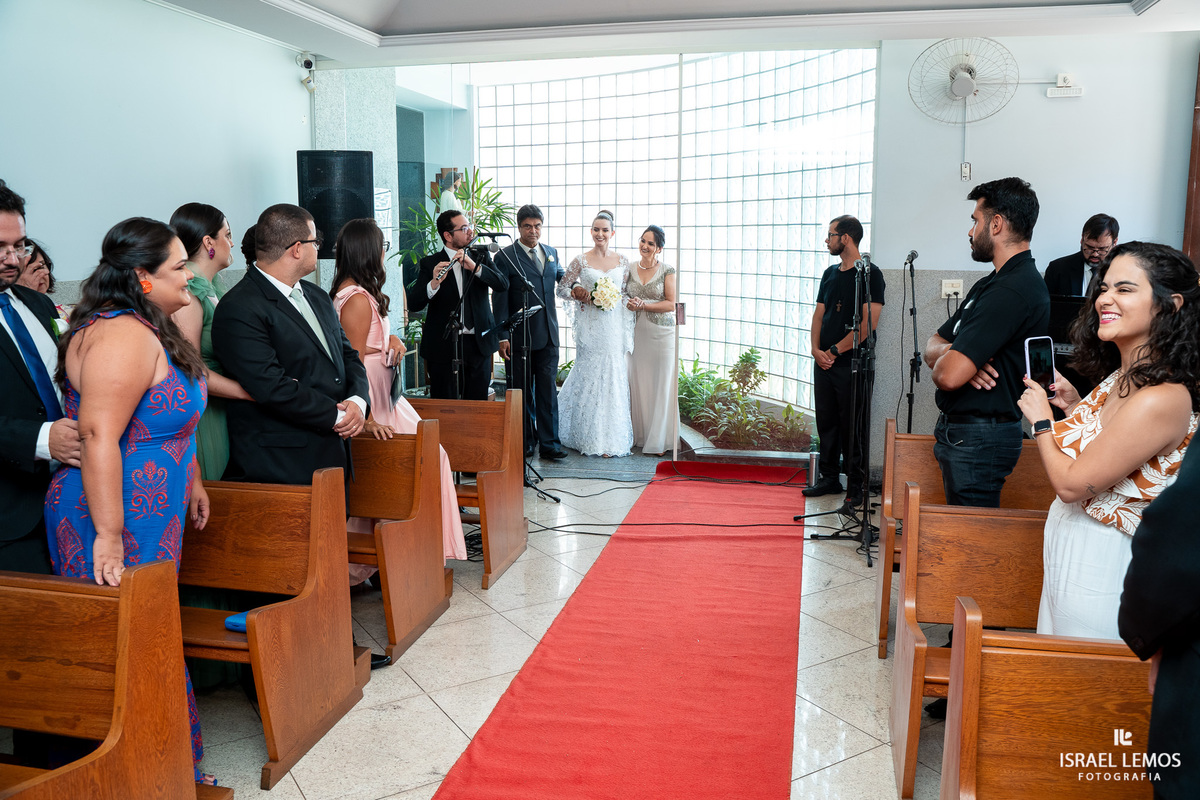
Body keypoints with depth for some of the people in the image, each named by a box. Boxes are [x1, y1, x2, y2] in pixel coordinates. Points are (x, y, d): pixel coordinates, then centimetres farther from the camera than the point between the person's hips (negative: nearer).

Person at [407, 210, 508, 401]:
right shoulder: (430, 263, -1)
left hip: (479, 345, 3)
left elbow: (503, 284, -6)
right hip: (444, 347, -3)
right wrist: (434, 283, -30)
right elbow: (413, 304, -11)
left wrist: (474, 267, -20)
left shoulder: (481, 257, 10)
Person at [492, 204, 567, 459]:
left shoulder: (551, 253, 12)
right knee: (522, 392, 6)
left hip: (548, 335, 4)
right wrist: (502, 336, -12)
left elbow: (562, 277, 34)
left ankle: (549, 443, 10)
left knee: (548, 390, 4)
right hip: (519, 337, -4)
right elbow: (499, 300, -7)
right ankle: (526, 442, 18)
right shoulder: (505, 257, -4)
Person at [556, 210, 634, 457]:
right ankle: (590, 439, 8)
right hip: (590, 327, -2)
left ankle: (613, 437, 13)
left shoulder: (623, 261, 8)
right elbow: (561, 288, 5)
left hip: (614, 327, 2)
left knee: (613, 377, 3)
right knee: (589, 376, -2)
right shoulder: (580, 261, 1)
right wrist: (579, 294, -12)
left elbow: (628, 294, 13)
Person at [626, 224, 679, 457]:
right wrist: (628, 305, -7)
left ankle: (659, 439, 8)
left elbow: (671, 304, -7)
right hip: (638, 333, 3)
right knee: (638, 383, 3)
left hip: (662, 333, -3)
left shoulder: (667, 271, -2)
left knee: (661, 384, -1)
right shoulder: (630, 270, 9)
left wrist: (643, 305, -14)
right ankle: (641, 435, 16)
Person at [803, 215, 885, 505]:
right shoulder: (830, 273, 14)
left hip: (853, 364, -7)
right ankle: (829, 479, 22)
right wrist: (816, 349, -2)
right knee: (826, 422, 11)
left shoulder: (870, 274, -8)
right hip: (824, 362, 7)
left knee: (853, 426, -1)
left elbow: (868, 323, -15)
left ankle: (855, 485, 8)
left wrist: (835, 351, -13)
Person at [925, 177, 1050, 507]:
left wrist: (946, 359, -4)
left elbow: (948, 376, -29)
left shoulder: (1014, 290, -21)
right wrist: (952, 353, -12)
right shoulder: (990, 283, 15)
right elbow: (933, 346, 12)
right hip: (957, 429, 10)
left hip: (978, 440, -10)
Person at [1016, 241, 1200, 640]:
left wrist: (1041, 420, -8)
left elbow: (1072, 484, -22)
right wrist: (1076, 406, 4)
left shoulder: (1162, 400, -27)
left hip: (1102, 561, -9)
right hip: (1072, 546, 9)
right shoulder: (1124, 377, 2)